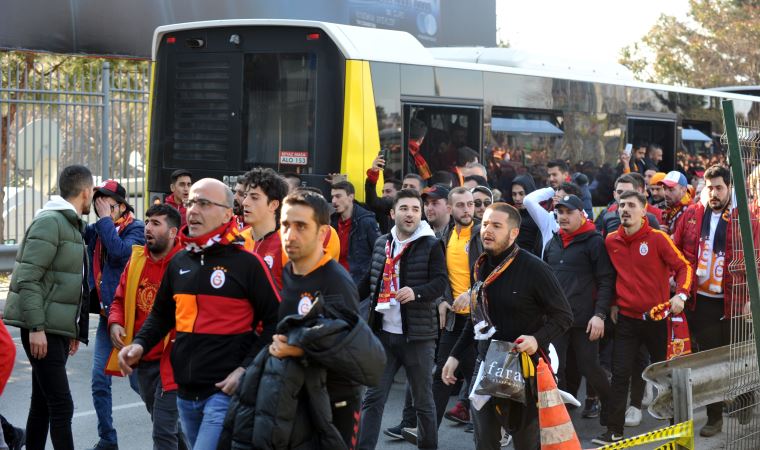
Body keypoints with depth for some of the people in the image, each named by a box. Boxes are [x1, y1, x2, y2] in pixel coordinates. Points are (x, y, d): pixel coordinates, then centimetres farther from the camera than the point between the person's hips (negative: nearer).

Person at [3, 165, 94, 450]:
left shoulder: (72, 225, 18)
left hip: (59, 328, 10)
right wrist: (36, 327, -23)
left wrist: (75, 331, 22)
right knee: (61, 405, -11)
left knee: (43, 403, 13)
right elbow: (28, 278, -19)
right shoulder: (50, 222, -12)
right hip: (42, 329, -10)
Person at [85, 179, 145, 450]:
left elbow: (121, 252, -28)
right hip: (106, 315, 6)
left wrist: (106, 219, -20)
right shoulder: (96, 230, 8)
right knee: (99, 380, 4)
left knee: (138, 380, 0)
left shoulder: (135, 229, -9)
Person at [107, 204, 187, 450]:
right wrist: (115, 323, -1)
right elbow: (120, 300, 17)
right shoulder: (136, 259, 7)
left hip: (171, 359, -7)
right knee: (165, 424, 22)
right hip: (143, 360, 7)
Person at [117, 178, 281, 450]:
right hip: (185, 392, 7)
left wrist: (246, 369, -15)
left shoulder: (247, 263, -8)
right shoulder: (179, 262, 12)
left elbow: (275, 321, -8)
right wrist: (139, 344, 7)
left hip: (226, 390, -7)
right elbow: (162, 314, 24)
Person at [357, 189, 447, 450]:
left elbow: (440, 282, -13)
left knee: (423, 400, 8)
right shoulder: (381, 243, 9)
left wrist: (416, 292, -30)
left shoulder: (431, 245, -4)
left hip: (418, 335, -4)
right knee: (373, 397, 2)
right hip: (383, 333, 4)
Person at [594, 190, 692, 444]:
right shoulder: (611, 241, 2)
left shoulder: (657, 238, -10)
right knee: (620, 375, -3)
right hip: (626, 318, 3)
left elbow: (682, 266, -7)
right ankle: (614, 431, 1)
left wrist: (681, 294, -22)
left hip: (657, 317, -2)